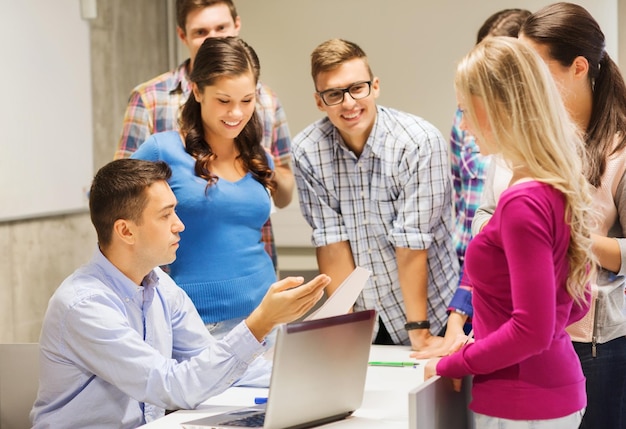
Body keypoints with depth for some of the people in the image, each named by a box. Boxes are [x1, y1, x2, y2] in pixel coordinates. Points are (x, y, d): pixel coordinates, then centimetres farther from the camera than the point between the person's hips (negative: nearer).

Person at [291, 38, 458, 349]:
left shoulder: (420, 143, -15)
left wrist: (419, 333, -16)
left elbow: (411, 245, -17)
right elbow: (332, 242, -5)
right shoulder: (306, 151, -5)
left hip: (429, 316, -2)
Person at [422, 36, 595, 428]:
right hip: (561, 388, 9)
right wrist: (483, 345, 13)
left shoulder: (524, 204, -21)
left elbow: (532, 331, -23)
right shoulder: (565, 187, 5)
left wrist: (450, 365, -11)